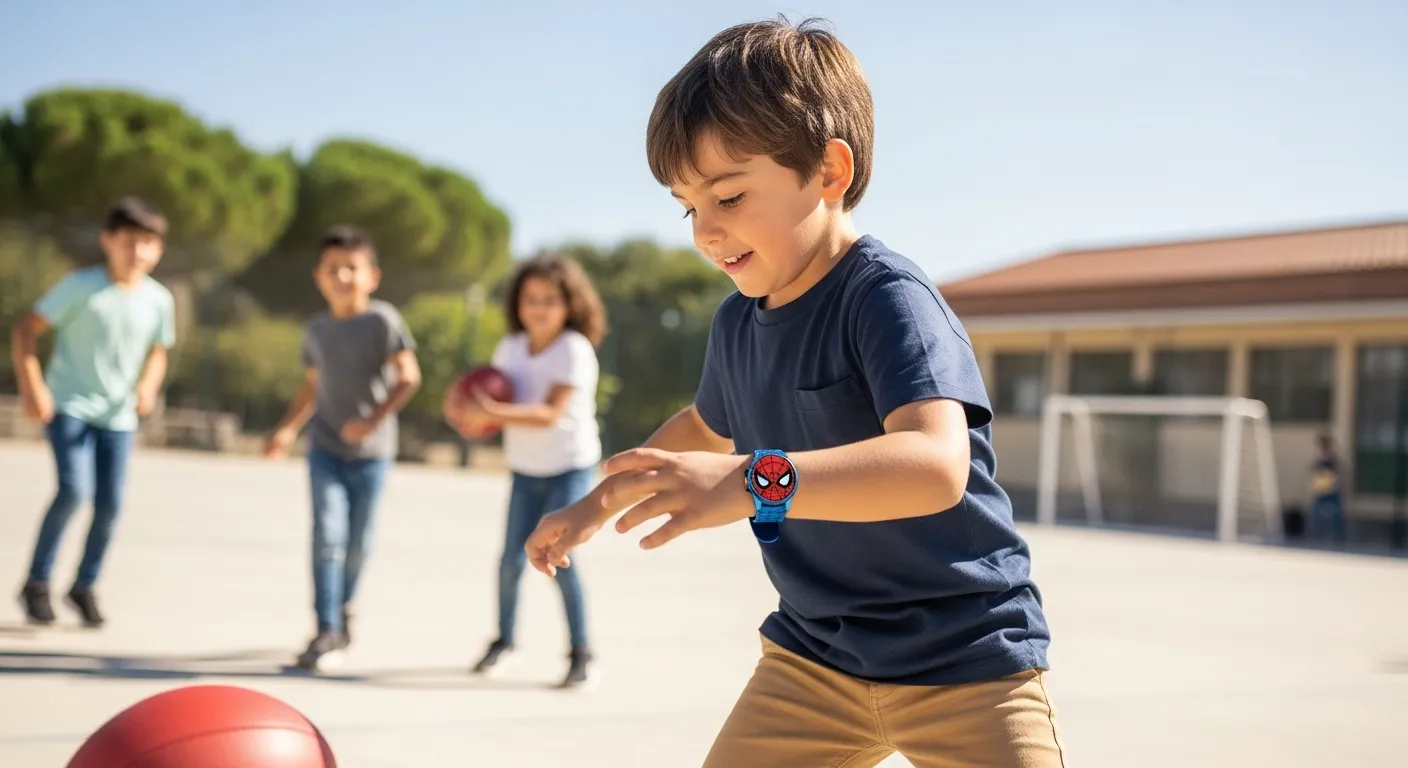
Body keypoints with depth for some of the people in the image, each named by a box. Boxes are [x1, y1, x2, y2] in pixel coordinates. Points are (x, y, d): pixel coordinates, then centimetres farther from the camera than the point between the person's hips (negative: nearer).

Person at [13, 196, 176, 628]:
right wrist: (32, 387, -18)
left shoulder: (159, 300, -2)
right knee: (74, 490, -19)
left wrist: (148, 387, -5)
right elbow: (26, 331, -9)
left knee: (110, 503, 1)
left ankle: (84, 586, 23)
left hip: (118, 416, 4)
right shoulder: (81, 286, -12)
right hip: (69, 405, -4)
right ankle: (36, 582, -1)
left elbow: (157, 352, 15)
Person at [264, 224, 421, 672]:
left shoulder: (383, 321, -9)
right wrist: (289, 428, 9)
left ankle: (342, 609, 33)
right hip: (325, 446, 2)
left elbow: (409, 377, -14)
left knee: (358, 542, 7)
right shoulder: (317, 330, 7)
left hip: (371, 450, -2)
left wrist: (374, 420, -23)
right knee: (328, 532, -12)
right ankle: (327, 631, -10)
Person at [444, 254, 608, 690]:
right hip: (526, 470, 5)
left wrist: (492, 413, -34)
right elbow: (497, 400, 7)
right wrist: (472, 412, -16)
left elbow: (550, 413, -25)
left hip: (571, 467, -5)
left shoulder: (574, 350, -17)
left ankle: (581, 653, -2)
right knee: (513, 557, 0)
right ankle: (503, 639, 22)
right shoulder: (511, 348, 1)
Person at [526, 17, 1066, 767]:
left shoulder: (887, 296, -21)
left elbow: (938, 465, -39)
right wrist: (596, 504, 28)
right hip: (814, 654, 7)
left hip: (963, 660, -6)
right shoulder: (736, 323, 2)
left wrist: (755, 484, -51)